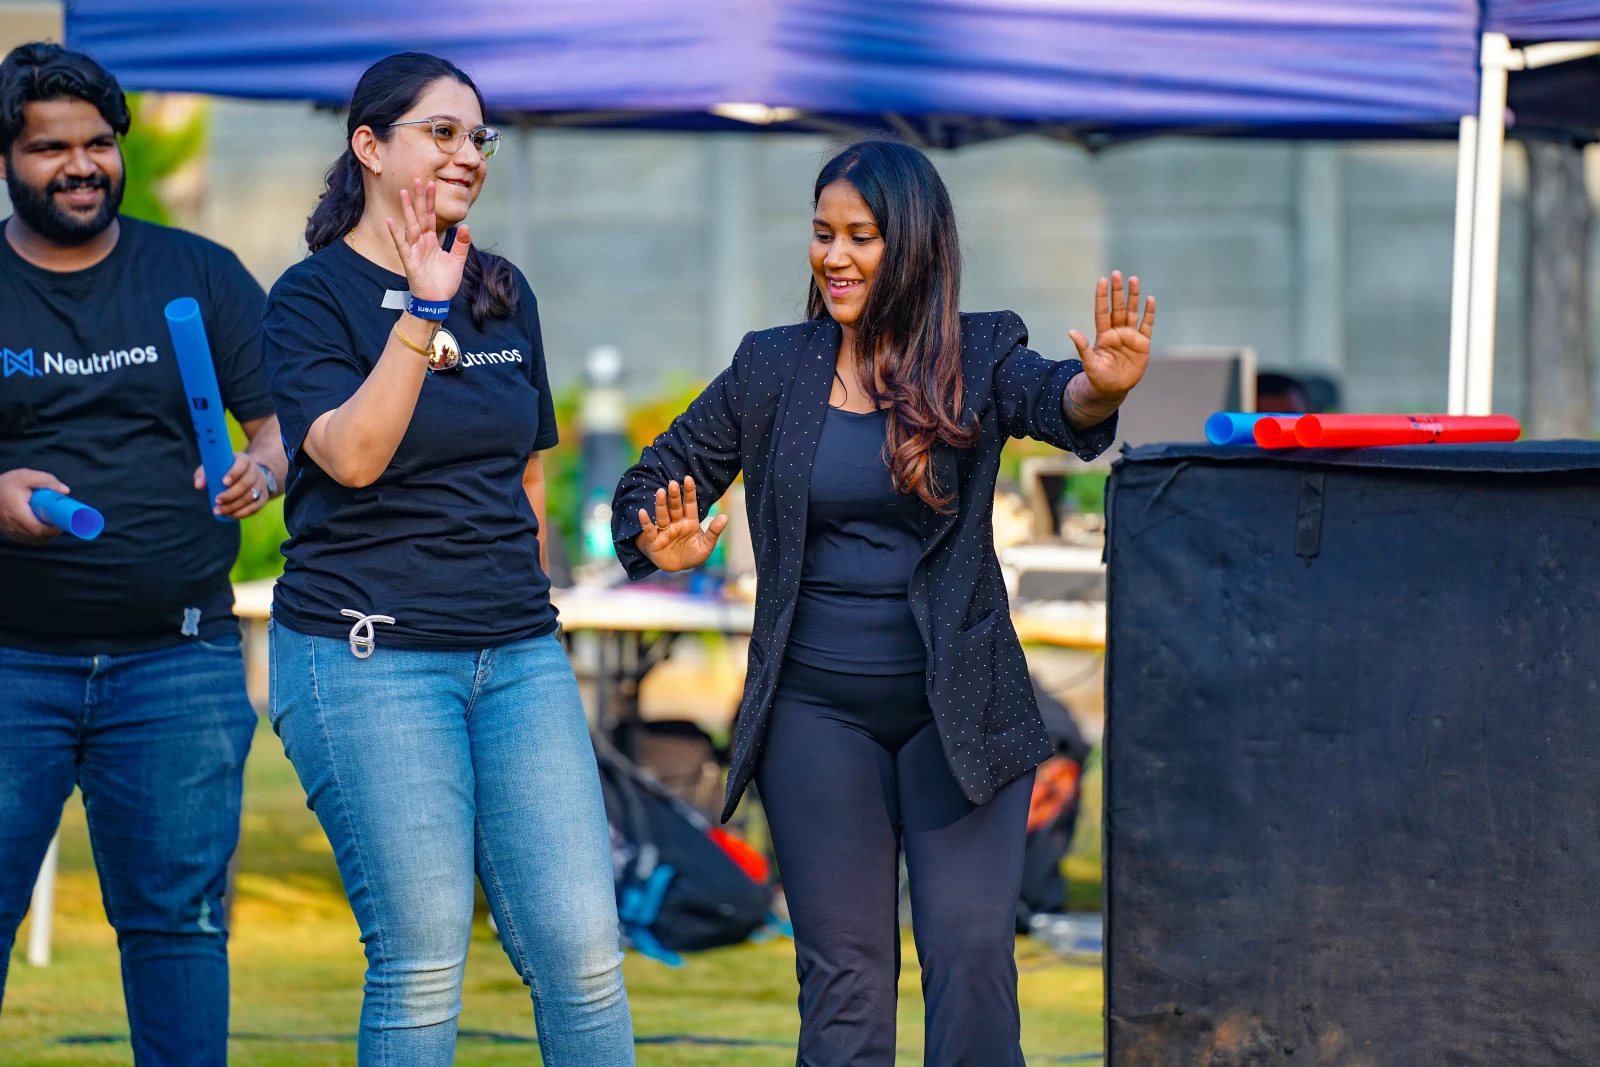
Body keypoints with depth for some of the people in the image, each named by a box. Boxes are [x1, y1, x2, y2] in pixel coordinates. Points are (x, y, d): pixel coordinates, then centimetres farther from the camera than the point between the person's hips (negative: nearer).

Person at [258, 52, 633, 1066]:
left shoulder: (505, 293, 15)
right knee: (423, 962, -5)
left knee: (583, 948, -3)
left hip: (518, 654, 5)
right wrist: (422, 314, -23)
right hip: (370, 656, -5)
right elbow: (352, 455, -17)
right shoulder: (314, 296, -2)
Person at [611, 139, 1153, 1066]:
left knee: (973, 956, -6)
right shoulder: (772, 370, 5)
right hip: (818, 716, 1)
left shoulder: (978, 357, -1)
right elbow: (653, 484, 12)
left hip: (959, 706, -1)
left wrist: (1098, 390, -46)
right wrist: (664, 544, -12)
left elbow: (1053, 401, -22)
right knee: (844, 970, 3)